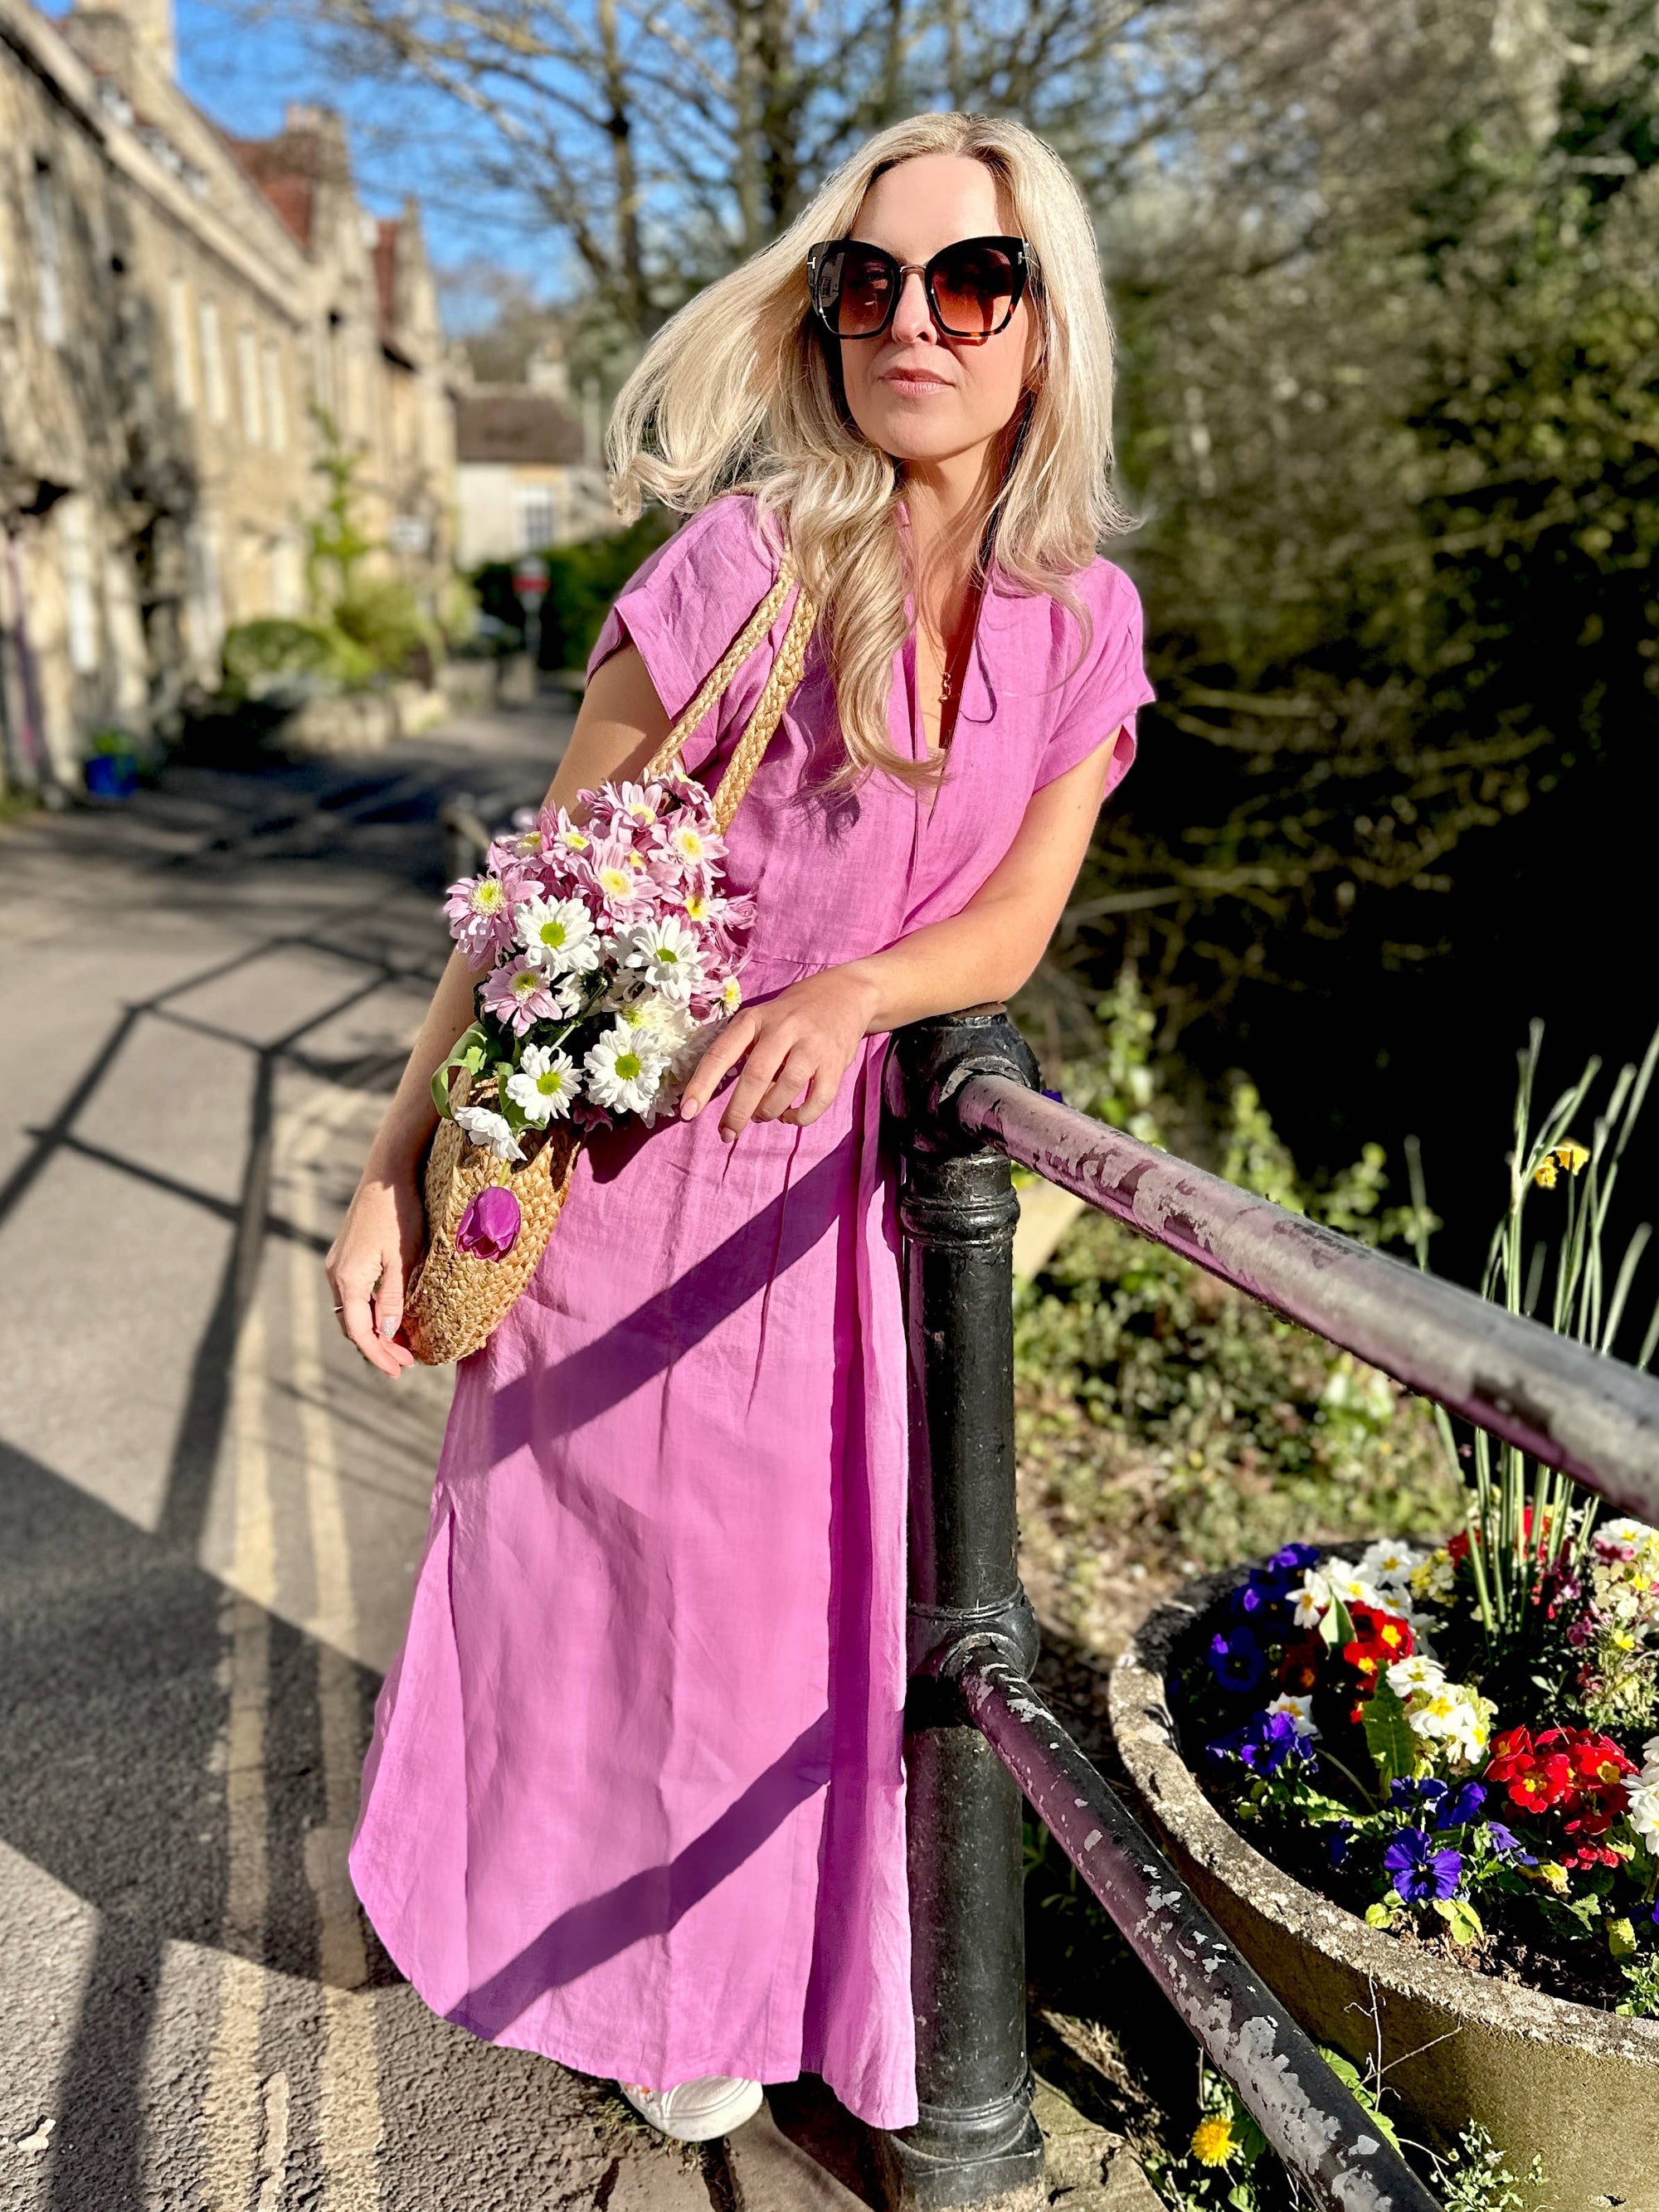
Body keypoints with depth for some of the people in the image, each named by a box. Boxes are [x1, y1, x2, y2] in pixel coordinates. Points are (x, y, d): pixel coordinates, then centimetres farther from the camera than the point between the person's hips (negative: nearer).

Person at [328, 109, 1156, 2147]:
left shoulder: (1086, 618, 0)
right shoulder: (742, 559, -12)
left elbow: (1012, 928, -4)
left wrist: (855, 991, -26)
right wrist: (394, 1169, -10)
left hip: (857, 1175, 3)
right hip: (640, 1155, -3)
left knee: (825, 1579, 12)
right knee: (609, 1564, 11)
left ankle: (752, 1973, 43)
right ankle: (640, 1967, 42)